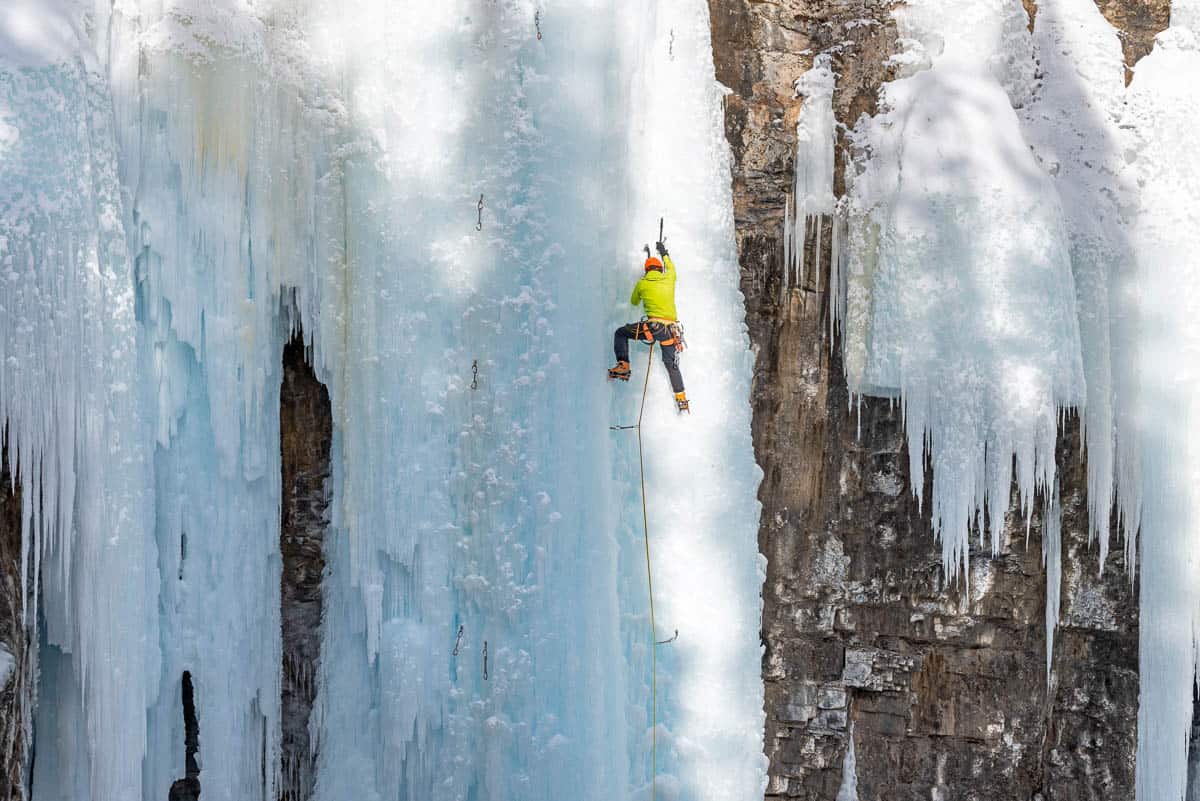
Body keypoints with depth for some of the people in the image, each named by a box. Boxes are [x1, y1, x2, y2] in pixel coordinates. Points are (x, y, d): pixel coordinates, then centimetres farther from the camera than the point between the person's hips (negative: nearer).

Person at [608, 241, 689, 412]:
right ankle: (681, 399, 7)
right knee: (671, 363, 14)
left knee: (620, 333, 15)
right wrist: (664, 253, 52)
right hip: (670, 329, 3)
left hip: (652, 326, -3)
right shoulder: (669, 279, 12)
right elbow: (671, 268, 37)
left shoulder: (642, 283, 7)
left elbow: (634, 302, 25)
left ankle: (623, 365, -1)